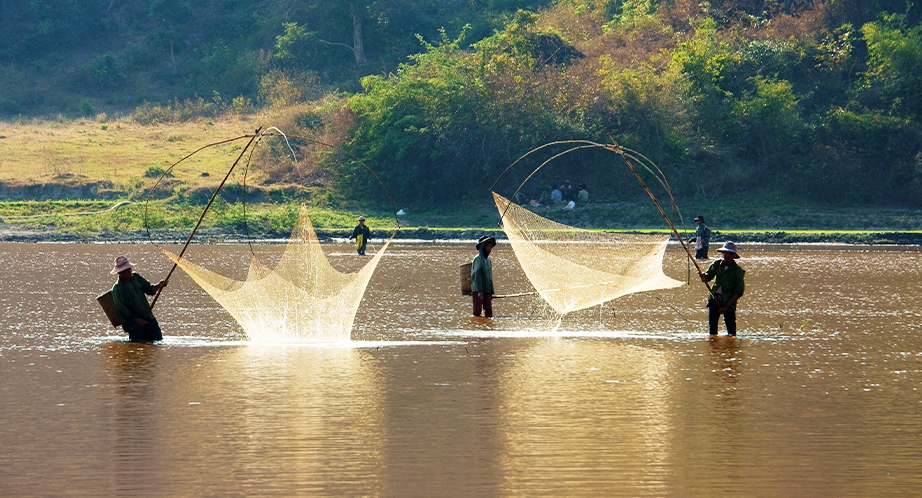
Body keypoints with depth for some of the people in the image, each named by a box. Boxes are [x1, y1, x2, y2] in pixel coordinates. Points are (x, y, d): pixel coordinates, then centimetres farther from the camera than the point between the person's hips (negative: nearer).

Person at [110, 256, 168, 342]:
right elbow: (121, 309, -17)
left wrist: (159, 286, -12)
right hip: (133, 323, -6)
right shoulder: (117, 289, -15)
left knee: (158, 339, 6)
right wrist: (136, 320, -18)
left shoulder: (135, 278, 3)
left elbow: (149, 290, 10)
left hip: (148, 318, 6)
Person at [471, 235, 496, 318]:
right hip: (478, 290, -8)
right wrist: (479, 291, -22)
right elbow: (477, 275, -16)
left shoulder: (488, 260, 17)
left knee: (489, 311, 4)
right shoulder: (478, 259, -9)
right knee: (477, 311, -6)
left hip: (487, 291, 8)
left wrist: (491, 292, 17)